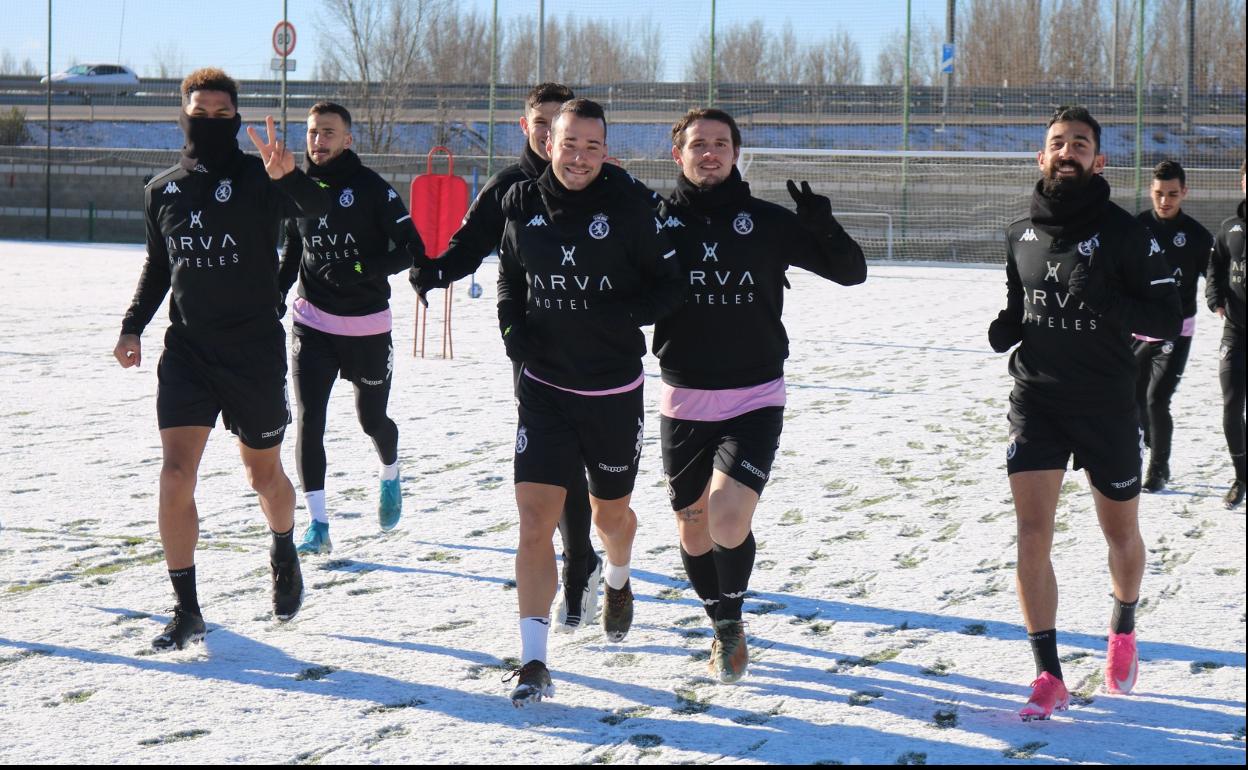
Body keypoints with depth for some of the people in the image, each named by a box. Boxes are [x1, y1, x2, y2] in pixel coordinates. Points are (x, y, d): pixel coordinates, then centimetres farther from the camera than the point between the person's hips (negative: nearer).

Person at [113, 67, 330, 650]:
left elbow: (317, 207, -25)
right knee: (176, 475, -9)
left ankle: (284, 553, 43)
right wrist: (133, 325, 6)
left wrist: (288, 175, -46)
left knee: (264, 472, 12)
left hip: (255, 350, -3)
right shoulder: (162, 190, 7)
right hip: (186, 349, 3)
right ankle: (186, 610, -2)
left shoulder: (257, 178, -6)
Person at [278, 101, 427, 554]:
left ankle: (390, 477, 45)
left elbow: (411, 249, -11)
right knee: (309, 419, -10)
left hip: (368, 325, -3)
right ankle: (317, 524, -8)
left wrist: (360, 268, -23)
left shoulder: (371, 188, -9)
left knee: (371, 419, 10)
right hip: (312, 323, 3)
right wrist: (277, 292, 7)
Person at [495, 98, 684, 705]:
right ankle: (533, 662, -9)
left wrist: (619, 315, -22)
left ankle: (617, 582, 54)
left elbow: (671, 287, -6)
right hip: (544, 386, 1)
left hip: (615, 390, -1)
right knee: (534, 519, -11)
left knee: (610, 511, 18)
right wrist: (511, 324, -1)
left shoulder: (627, 207, -10)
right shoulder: (521, 204, -1)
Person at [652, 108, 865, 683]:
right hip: (684, 402, 2)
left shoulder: (768, 222, -1)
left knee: (729, 519, -19)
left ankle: (733, 621, 7)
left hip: (755, 400, -2)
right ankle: (723, 630, 36)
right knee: (694, 531, 11)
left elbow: (851, 271, 1)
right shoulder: (659, 222, 0)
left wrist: (821, 225, -18)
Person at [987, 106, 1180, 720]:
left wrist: (1106, 302, -26)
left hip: (1107, 405, -2)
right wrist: (1005, 328, -3)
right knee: (1032, 534, -10)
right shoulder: (1020, 234, 5)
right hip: (1035, 400, 2)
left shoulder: (1121, 231, -8)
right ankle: (1049, 678, -4)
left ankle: (1123, 630, 44)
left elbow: (1168, 317, -10)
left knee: (1121, 532, 14)